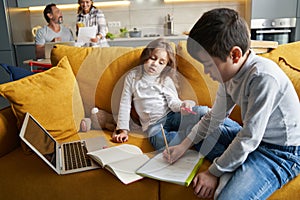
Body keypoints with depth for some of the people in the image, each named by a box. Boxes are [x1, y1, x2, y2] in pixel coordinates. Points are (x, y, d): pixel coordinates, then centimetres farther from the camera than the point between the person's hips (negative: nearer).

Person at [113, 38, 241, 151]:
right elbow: (125, 104, 10)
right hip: (153, 125, -1)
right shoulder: (132, 76, 12)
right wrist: (123, 129, 2)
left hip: (172, 116, 1)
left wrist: (181, 106, -26)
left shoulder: (166, 79, 10)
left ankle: (237, 130, -27)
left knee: (200, 111, -30)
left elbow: (173, 101, -2)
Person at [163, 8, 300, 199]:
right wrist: (183, 146, 2)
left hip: (282, 153, -8)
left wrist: (214, 172, -15)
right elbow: (214, 117, 8)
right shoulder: (231, 73, -3)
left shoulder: (264, 77, -28)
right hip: (252, 139, 9)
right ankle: (235, 172, -2)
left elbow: (249, 138, -25)